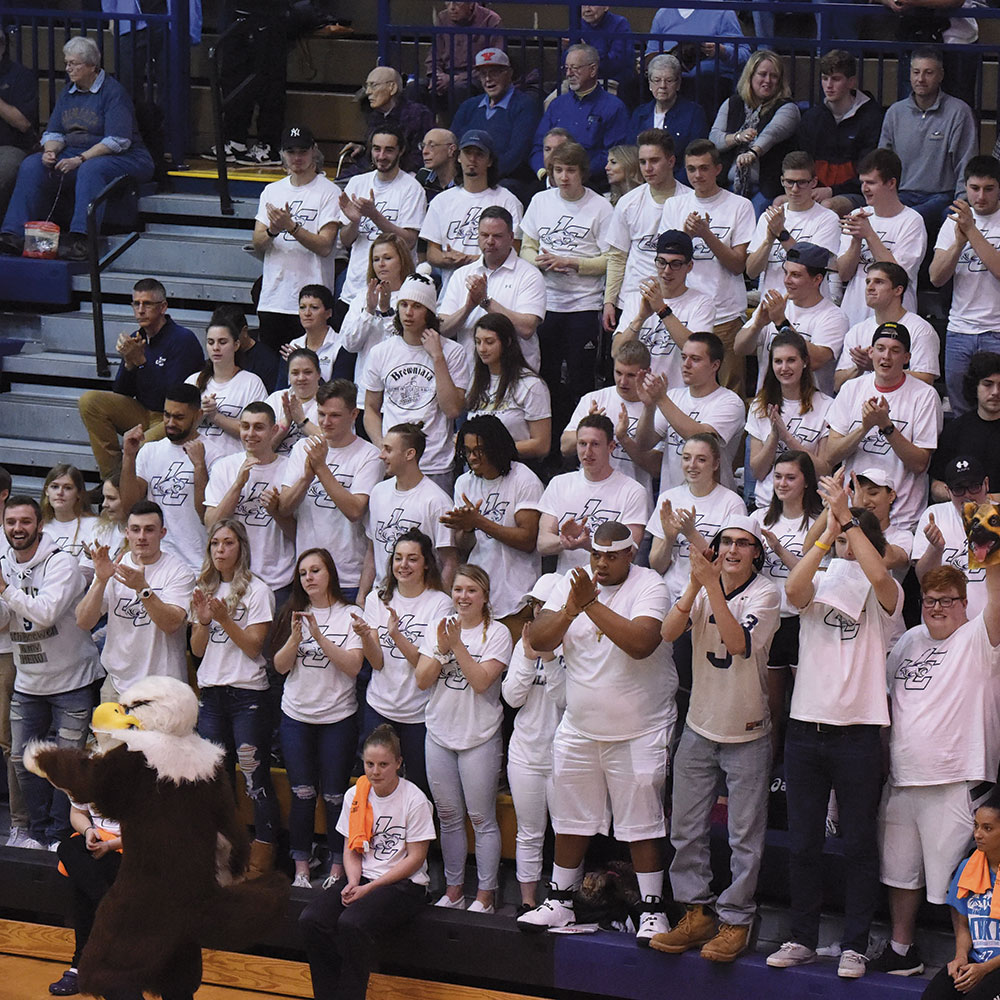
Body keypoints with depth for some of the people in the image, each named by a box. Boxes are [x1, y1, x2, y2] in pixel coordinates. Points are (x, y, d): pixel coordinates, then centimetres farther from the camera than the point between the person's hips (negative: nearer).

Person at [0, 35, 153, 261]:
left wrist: (80, 160, -25)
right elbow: (54, 132, 14)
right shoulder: (67, 94, 15)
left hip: (121, 158, -7)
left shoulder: (113, 92, -9)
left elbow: (118, 141, -18)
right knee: (31, 165, -17)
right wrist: (50, 151, -11)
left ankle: (80, 240, -49)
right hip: (74, 154, 7)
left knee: (91, 169, -40)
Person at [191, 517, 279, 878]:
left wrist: (224, 618, -19)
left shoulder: (256, 591, -4)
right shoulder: (205, 589, 13)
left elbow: (254, 646, -9)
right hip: (211, 691, 6)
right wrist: (203, 620, -7)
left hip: (247, 695, -6)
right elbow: (197, 649, 11)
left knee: (255, 777, -6)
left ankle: (261, 860, -4)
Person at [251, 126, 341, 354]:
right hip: (272, 299, 5)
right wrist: (273, 230, -15)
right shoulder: (272, 191, 15)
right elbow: (258, 244, 7)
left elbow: (324, 246, -11)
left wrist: (291, 227, -22)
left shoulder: (329, 192, -1)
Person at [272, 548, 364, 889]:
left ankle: (337, 870, 9)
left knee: (335, 796, 0)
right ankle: (301, 870, 9)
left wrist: (318, 635, -19)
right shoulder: (294, 614, 8)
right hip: (296, 716, 3)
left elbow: (353, 666, -13)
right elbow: (280, 666, 2)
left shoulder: (350, 615, -2)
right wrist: (296, 636, -15)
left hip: (338, 717, -3)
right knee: (303, 794, 4)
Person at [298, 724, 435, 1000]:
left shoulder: (414, 800, -9)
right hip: (363, 877, 6)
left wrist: (369, 888, -13)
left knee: (351, 924, -33)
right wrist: (353, 882, -10)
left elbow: (415, 858, -9)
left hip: (404, 884, -6)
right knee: (311, 920, -21)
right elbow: (352, 850, 12)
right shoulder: (355, 796, 7)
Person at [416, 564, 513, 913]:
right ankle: (452, 891, 21)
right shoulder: (438, 628, 8)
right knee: (449, 817, 11)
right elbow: (422, 681, 1)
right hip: (440, 734, 4)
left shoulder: (496, 633, -6)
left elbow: (482, 681, -17)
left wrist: (457, 645, -20)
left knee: (482, 819, -1)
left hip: (479, 737, -4)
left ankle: (485, 895, 6)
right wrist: (441, 649, -14)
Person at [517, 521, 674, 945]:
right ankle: (560, 900, 25)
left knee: (642, 822, -1)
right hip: (579, 726, 5)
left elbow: (641, 643, -29)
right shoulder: (572, 583, 3)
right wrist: (570, 610, -23)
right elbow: (538, 639, -6)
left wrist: (592, 605, -28)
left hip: (639, 731, -5)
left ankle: (652, 909, 7)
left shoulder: (649, 586, -12)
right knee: (570, 818, 13)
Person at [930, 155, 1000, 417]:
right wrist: (959, 241, -15)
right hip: (959, 330, 4)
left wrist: (971, 231, -19)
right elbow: (936, 278, 1)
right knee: (959, 413, 9)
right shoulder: (954, 221, 10)